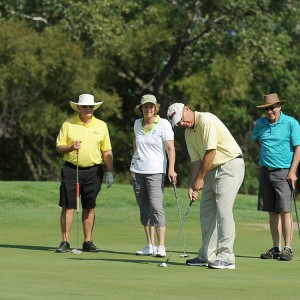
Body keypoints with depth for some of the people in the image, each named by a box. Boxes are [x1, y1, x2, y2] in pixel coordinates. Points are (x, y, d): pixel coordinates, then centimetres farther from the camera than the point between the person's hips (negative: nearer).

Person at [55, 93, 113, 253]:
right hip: (71, 169, -2)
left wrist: (109, 172, 4)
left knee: (89, 207, 6)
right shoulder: (68, 125, 3)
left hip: (93, 171, 2)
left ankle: (88, 242, 13)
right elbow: (59, 147, 2)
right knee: (68, 206, -4)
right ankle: (65, 242, -1)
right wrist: (71, 147, -18)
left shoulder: (101, 126, 8)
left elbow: (107, 151, 10)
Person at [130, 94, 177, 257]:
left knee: (156, 206, -15)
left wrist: (171, 169, -21)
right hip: (137, 170, 5)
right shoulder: (137, 124, 9)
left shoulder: (163, 124, -6)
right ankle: (150, 245, 11)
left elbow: (170, 148, -12)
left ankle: (161, 246, -17)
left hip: (156, 171, -5)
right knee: (144, 208, 6)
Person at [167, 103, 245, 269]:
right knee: (206, 211, 9)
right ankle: (207, 256, 15)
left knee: (223, 210, -15)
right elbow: (196, 160, 10)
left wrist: (200, 179, -11)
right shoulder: (188, 133, 10)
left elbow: (211, 152, -20)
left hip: (230, 166, -10)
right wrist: (192, 186, -1)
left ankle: (226, 258, -14)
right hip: (213, 170, 10)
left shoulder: (206, 120, -19)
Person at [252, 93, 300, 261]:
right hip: (265, 171, 5)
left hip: (283, 172, -5)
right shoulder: (260, 124, 9)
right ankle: (276, 248, 9)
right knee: (272, 212, 5)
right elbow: (255, 139, 31)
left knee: (285, 211, -9)